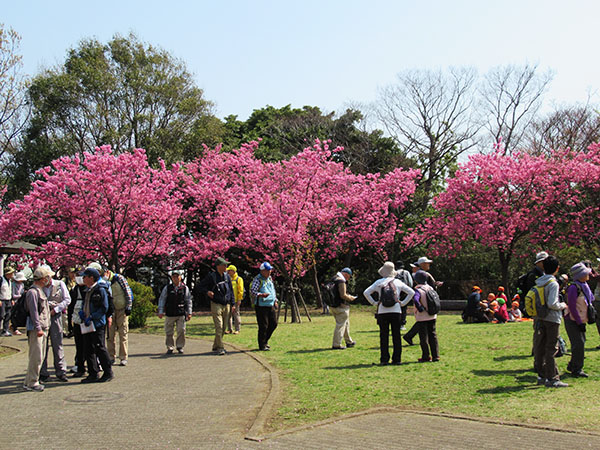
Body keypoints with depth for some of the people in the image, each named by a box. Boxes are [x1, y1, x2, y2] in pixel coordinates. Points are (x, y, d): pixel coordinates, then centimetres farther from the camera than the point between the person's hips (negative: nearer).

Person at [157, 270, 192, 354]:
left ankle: (180, 347, 14)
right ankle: (170, 347, 15)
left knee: (181, 331, 0)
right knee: (169, 332, 4)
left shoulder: (185, 288, 5)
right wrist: (160, 312, 0)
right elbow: (162, 299, 6)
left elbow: (188, 301, 8)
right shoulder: (167, 288, 4)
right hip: (170, 314, 0)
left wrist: (189, 313, 5)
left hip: (181, 314, 0)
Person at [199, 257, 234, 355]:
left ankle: (215, 346, 22)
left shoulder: (227, 276, 9)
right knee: (219, 327, -13)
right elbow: (201, 285, 2)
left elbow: (231, 290, 15)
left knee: (223, 327, 9)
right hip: (216, 304, -6)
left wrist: (232, 303, 11)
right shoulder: (211, 276, -6)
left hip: (226, 305, 6)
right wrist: (207, 292, -17)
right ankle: (220, 348, -9)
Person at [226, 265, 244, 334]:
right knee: (228, 315, 7)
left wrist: (239, 299, -13)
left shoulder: (238, 279, -2)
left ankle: (237, 329, 2)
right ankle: (230, 329, 14)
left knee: (236, 314, -3)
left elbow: (241, 290, -7)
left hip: (235, 300, -6)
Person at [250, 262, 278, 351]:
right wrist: (261, 295, -33)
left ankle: (265, 341, 27)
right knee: (263, 326, -5)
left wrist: (275, 301, 20)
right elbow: (252, 291, -18)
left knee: (274, 323, 9)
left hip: (271, 305, 8)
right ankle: (262, 346, 6)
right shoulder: (257, 280, -11)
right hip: (261, 306, -8)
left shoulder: (270, 278, 14)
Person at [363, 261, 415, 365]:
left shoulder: (379, 282, 3)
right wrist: (403, 303, 7)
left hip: (382, 311, -1)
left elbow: (366, 293, -3)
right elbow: (411, 292, 7)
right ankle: (397, 359, 7)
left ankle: (384, 359, 3)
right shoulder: (398, 282, 7)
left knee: (384, 336, 4)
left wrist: (374, 303, 3)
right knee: (396, 336, 6)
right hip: (396, 311, 1)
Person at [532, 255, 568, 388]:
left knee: (540, 348, 11)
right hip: (552, 319, -7)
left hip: (541, 318, 7)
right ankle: (552, 378, 0)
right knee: (551, 349, -3)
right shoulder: (553, 283, -16)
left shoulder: (539, 282, 5)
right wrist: (562, 305, -5)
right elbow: (552, 304, -21)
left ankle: (541, 376, 19)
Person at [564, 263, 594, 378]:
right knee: (579, 344, -11)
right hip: (573, 321, -9)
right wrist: (580, 322, -20)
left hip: (581, 321, 9)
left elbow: (591, 299, 25)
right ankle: (577, 369, -2)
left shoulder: (585, 286, 8)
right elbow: (572, 307, -21)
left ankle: (572, 366, 25)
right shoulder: (573, 288, -20)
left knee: (581, 342, 13)